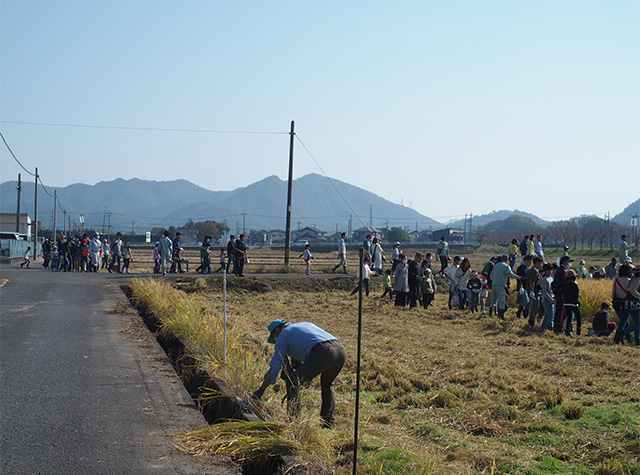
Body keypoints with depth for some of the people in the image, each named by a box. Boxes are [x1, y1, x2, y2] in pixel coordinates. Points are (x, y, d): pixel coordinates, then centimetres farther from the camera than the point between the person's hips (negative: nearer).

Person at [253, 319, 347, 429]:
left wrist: (260, 391, 22)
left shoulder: (283, 334, 17)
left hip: (323, 353, -7)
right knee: (327, 385, 30)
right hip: (341, 350, 7)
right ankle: (328, 422, 22)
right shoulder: (305, 325, 38)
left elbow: (275, 366, 15)